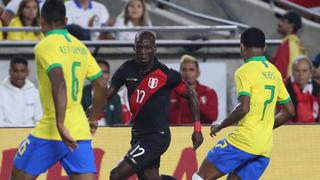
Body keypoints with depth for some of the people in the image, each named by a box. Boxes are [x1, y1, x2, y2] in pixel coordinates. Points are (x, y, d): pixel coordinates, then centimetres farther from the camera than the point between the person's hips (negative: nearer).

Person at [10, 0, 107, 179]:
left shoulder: (45, 46, -7)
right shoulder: (80, 47, 13)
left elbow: (59, 84, -22)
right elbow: (102, 85, 17)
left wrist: (60, 126, -26)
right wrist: (93, 119, 29)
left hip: (51, 131, -6)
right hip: (80, 131, 6)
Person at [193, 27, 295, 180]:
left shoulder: (245, 72, -7)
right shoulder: (274, 72, 15)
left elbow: (244, 108, -19)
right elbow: (289, 111, 20)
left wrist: (220, 126, -6)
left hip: (244, 140, -7)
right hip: (265, 147, 7)